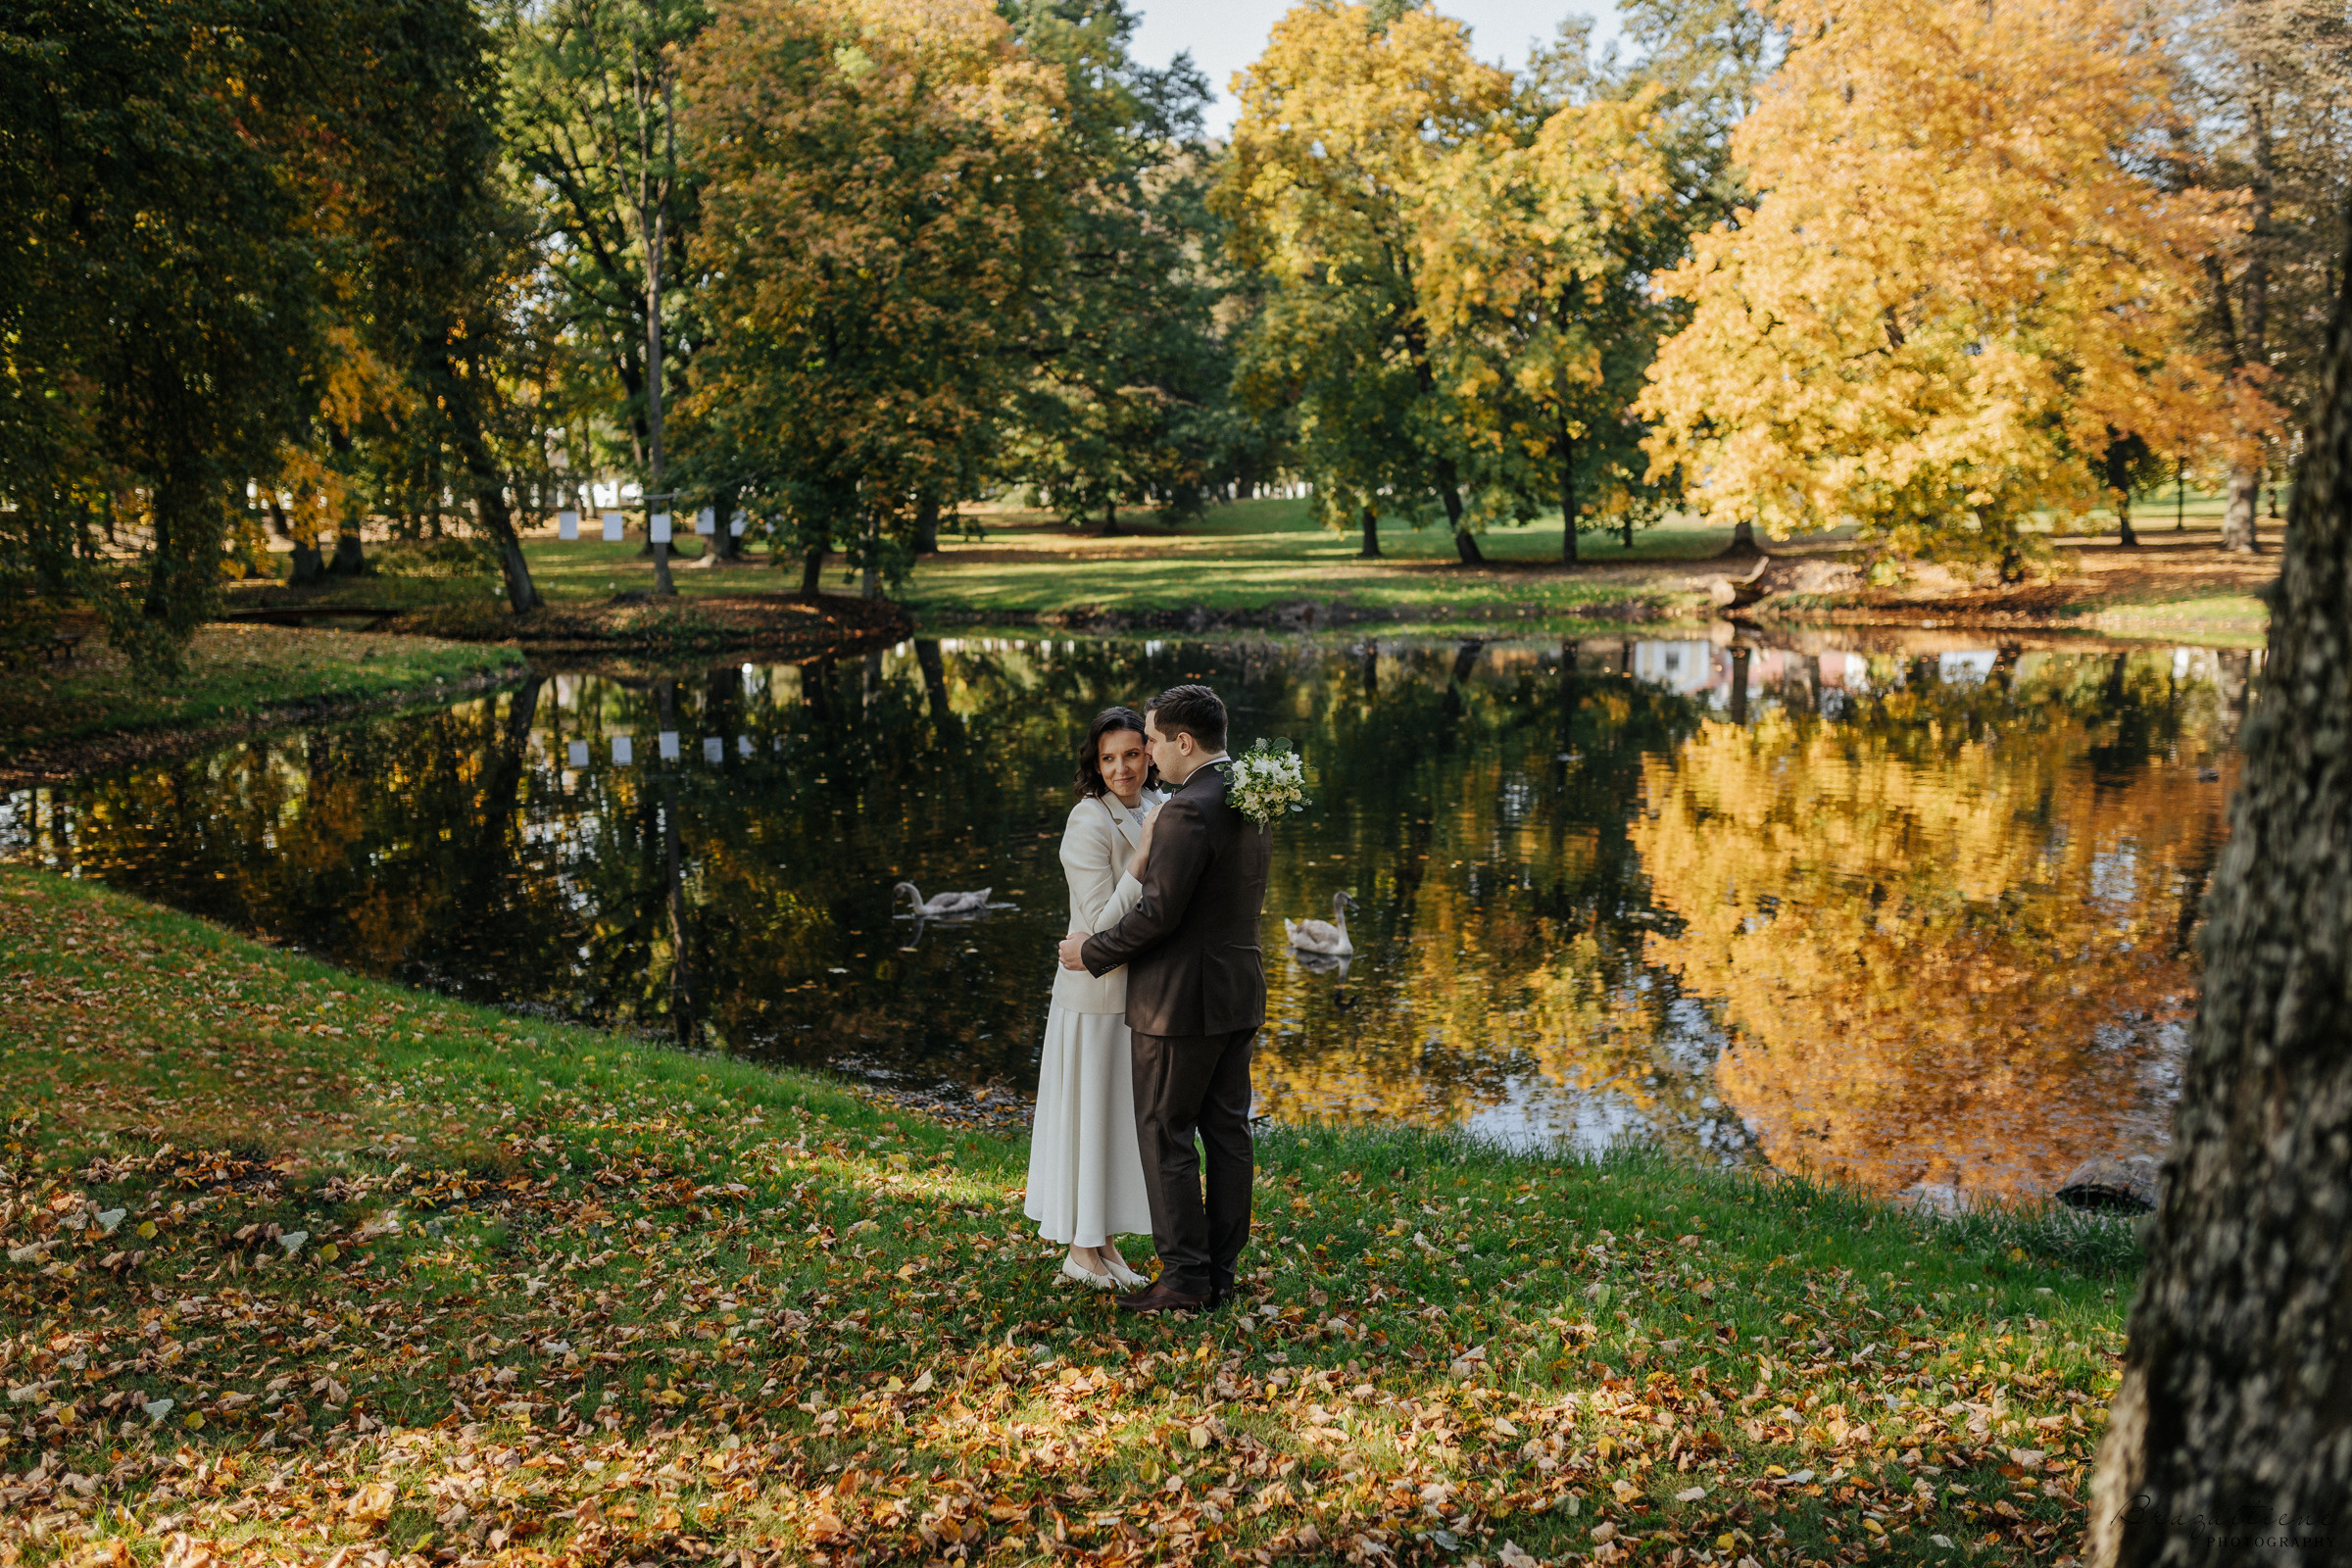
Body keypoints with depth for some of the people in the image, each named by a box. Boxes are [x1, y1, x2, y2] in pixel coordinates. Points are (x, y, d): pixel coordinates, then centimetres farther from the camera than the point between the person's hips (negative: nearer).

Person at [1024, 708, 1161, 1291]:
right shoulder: (1089, 821, -18)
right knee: (1091, 1116, 4)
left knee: (1124, 1115, 15)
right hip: (1097, 993, -7)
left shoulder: (1157, 808, 6)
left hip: (1142, 990, 7)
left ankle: (1105, 1243, 28)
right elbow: (1103, 923, -21)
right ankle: (1080, 1250, 17)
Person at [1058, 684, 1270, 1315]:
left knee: (1165, 1133, 0)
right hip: (1239, 992, 9)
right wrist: (1145, 868, 13)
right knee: (1226, 1129, 11)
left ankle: (1185, 1278, 3)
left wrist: (1092, 952, -8)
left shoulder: (1187, 811, -21)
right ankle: (1220, 1270, 18)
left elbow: (1159, 913, -22)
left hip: (1183, 996, -9)